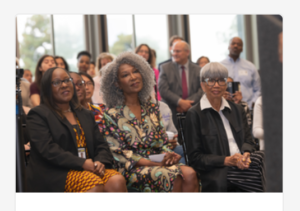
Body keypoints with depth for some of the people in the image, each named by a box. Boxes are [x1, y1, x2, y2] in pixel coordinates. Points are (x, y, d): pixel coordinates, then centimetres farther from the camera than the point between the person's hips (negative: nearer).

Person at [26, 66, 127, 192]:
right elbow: (47, 149, -10)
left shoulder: (86, 115, 25)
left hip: (89, 169, 5)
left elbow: (101, 145, 17)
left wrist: (100, 162, -8)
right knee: (95, 184, -35)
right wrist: (82, 163, -18)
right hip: (55, 174, -5)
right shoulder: (38, 114, 5)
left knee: (117, 181, -27)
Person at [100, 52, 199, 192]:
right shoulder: (112, 114, 1)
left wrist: (170, 155, -7)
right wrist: (153, 163, -15)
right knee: (174, 177, -34)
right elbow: (118, 154, -5)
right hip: (133, 169, -5)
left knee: (190, 174, -29)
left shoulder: (152, 108, 17)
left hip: (159, 163, 5)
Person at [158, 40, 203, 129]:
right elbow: (163, 90, -5)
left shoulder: (197, 69, 10)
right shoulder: (165, 68, 6)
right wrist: (180, 102, -17)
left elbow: (202, 90, 1)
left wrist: (187, 103, -14)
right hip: (171, 113, -1)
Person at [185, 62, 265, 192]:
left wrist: (246, 155, -7)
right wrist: (226, 160, -13)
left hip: (243, 165, 5)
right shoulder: (194, 114, 4)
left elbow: (249, 141, 19)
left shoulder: (237, 110, 22)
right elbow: (195, 157, 0)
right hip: (216, 173, -5)